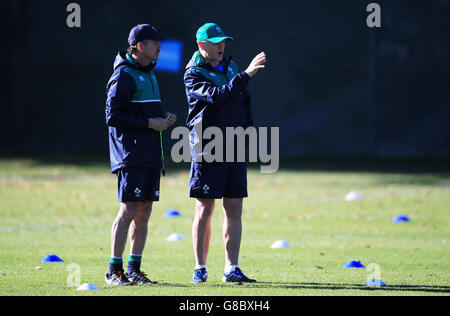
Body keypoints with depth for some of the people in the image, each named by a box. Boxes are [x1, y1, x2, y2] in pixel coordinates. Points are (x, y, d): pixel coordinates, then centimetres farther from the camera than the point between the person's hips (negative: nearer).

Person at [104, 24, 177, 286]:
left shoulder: (149, 74, 19)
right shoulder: (124, 75, -10)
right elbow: (113, 116, -16)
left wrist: (164, 118, 7)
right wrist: (149, 123, -16)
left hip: (151, 155, 9)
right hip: (131, 157, -9)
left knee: (144, 212, 8)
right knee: (129, 210, -10)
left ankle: (134, 269, 12)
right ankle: (115, 271, -5)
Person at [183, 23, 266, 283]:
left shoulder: (230, 67, 14)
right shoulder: (194, 75, -8)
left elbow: (244, 100, 25)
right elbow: (218, 96, -25)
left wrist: (249, 127, 12)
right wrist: (247, 74, -29)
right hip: (208, 150, -6)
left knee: (234, 210, 2)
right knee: (205, 210, -1)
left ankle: (232, 269, 5)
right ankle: (201, 268, 7)